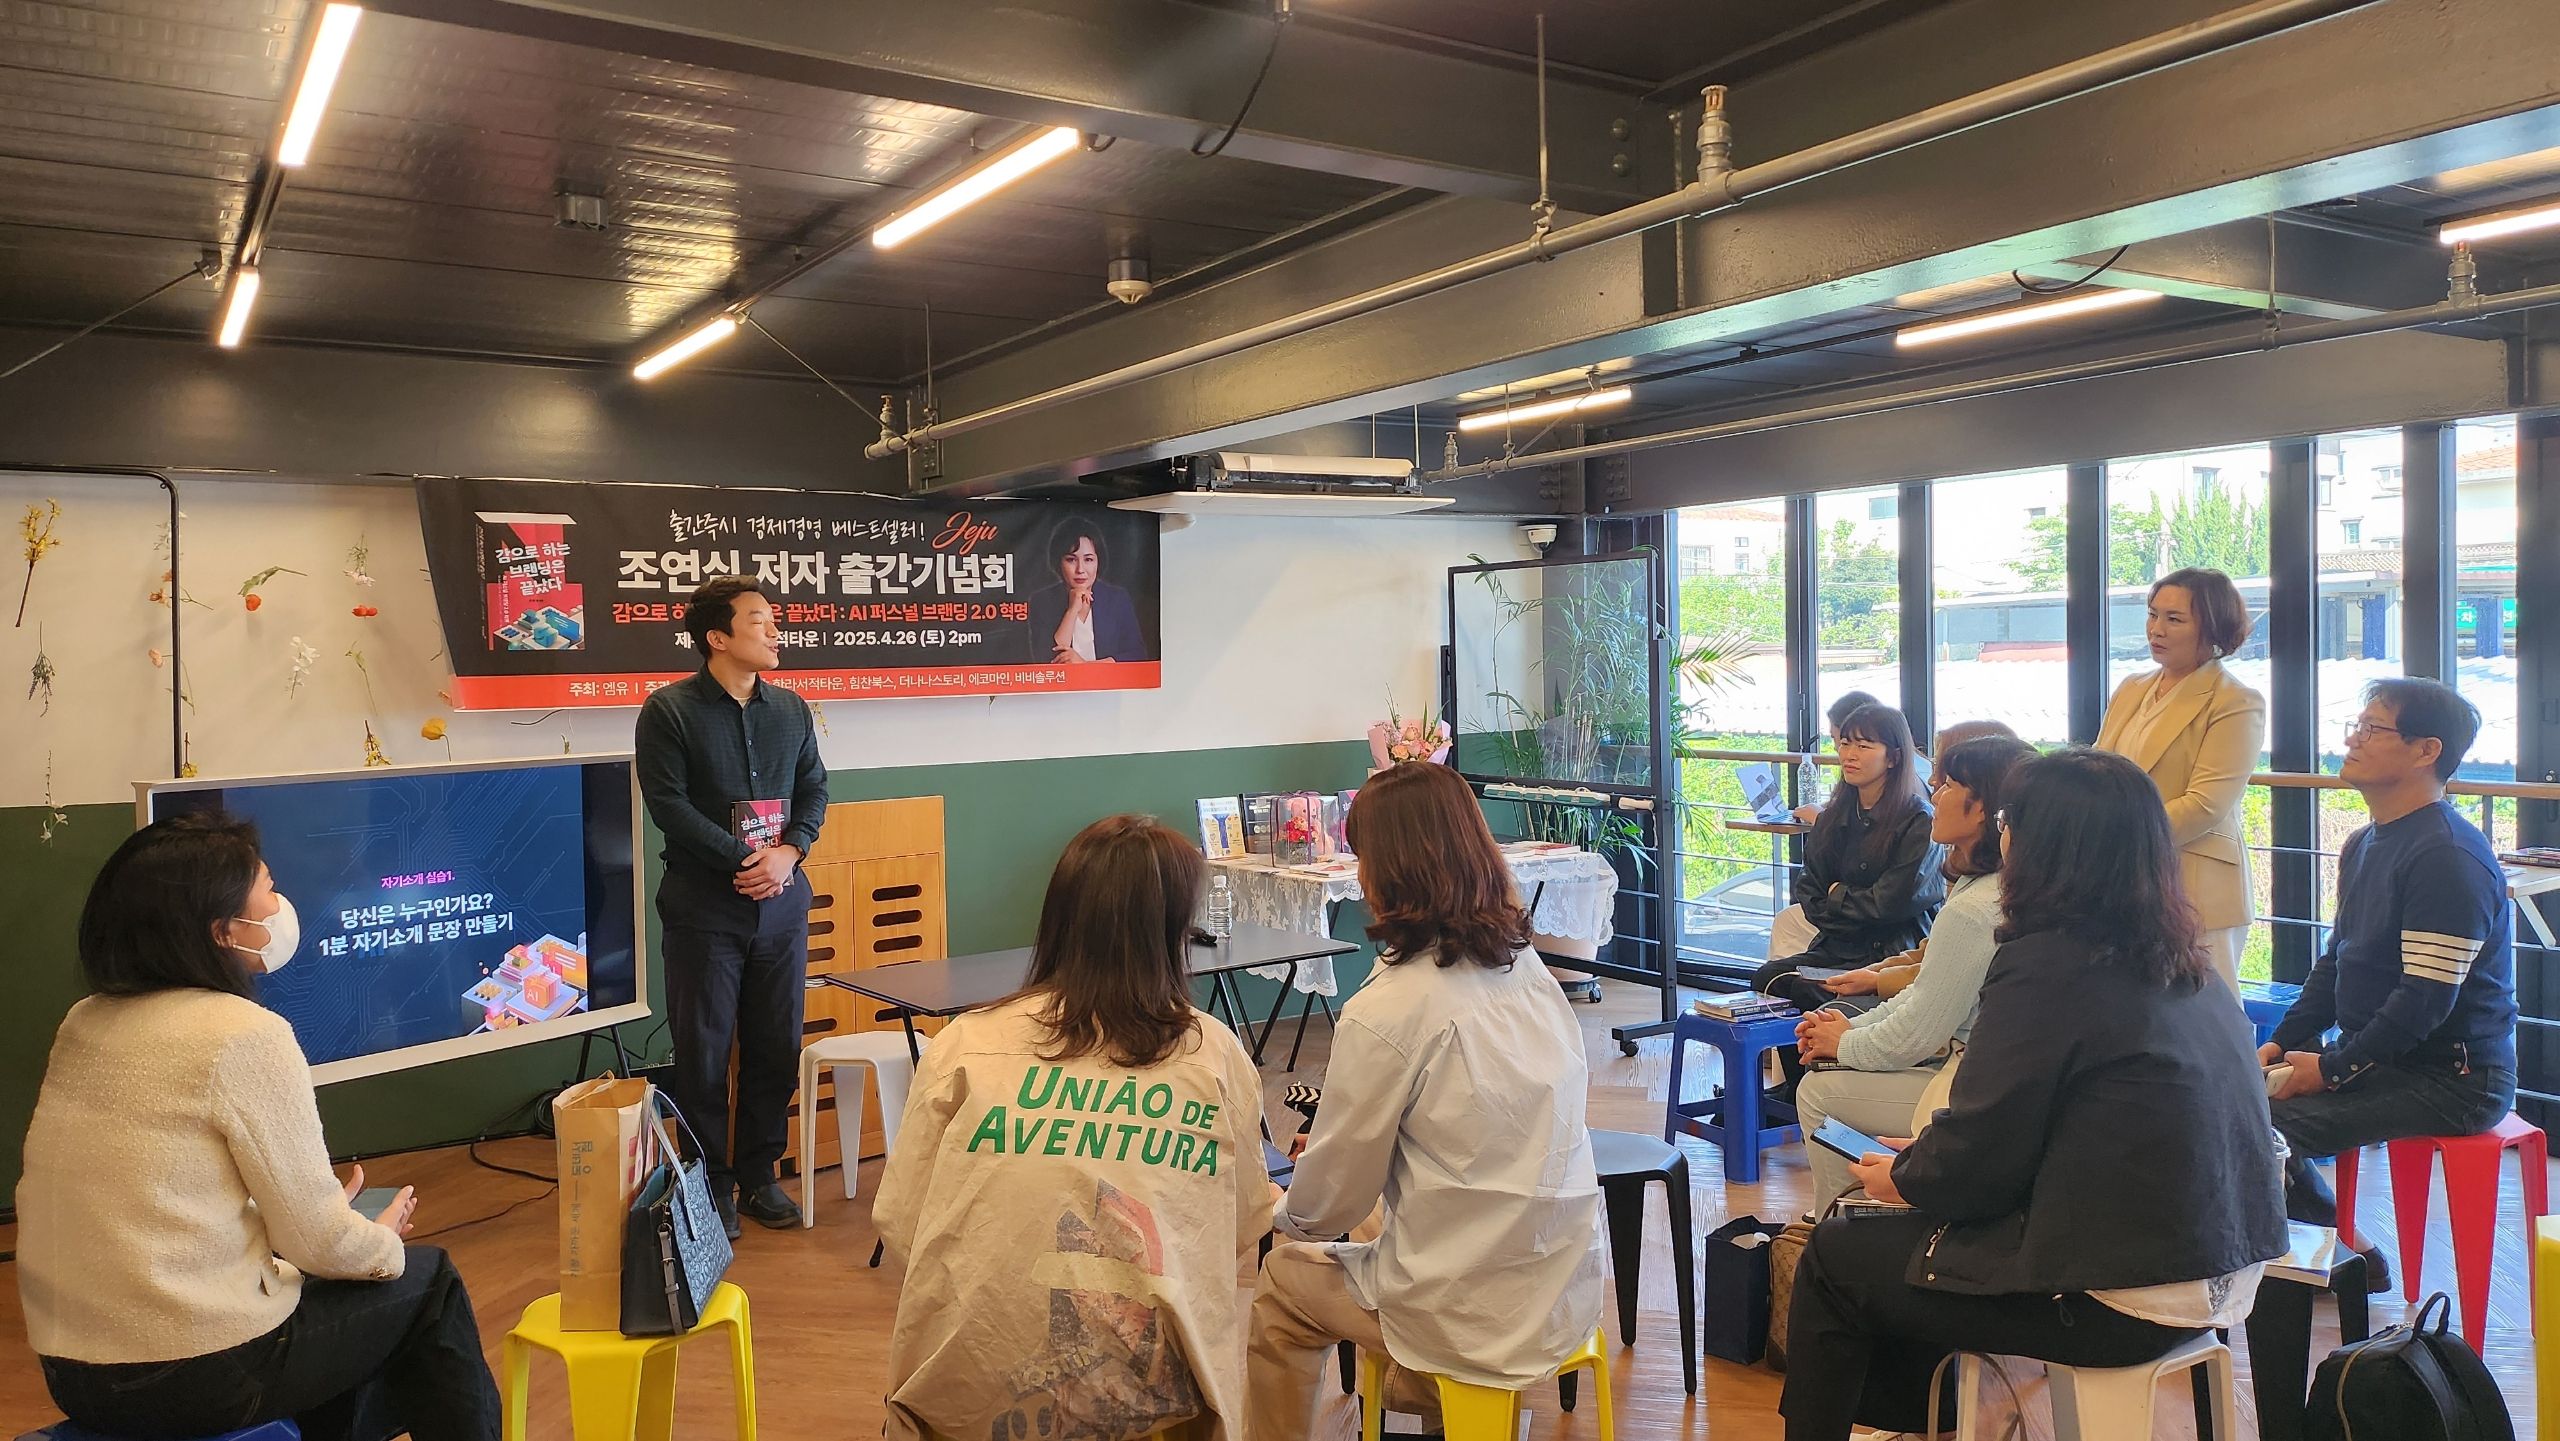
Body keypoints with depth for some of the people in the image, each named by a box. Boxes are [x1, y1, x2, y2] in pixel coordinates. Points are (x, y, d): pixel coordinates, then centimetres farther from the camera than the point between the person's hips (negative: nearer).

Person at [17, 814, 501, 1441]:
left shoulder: (84, 1023, 4)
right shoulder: (248, 1035, -18)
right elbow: (317, 1242, -14)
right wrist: (385, 1243, 6)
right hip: (201, 1376, -8)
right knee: (428, 1280, 13)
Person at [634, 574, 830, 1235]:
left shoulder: (791, 708, 9)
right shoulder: (669, 710, -7)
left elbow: (814, 788, 9)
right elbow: (668, 803, -13)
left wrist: (789, 851, -9)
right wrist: (743, 861, -16)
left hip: (781, 903, 5)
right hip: (704, 907, -4)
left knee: (776, 1047, 10)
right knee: (704, 1051, 4)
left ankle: (757, 1175, 24)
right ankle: (711, 1185, 17)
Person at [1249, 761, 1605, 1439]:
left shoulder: (1385, 1012, -21)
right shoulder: (1528, 969, -2)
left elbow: (1328, 1204, -10)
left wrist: (1284, 1212, 12)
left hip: (1479, 1316, -6)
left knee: (1283, 1279, 17)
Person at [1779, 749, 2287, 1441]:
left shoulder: (2045, 965, -19)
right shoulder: (2186, 966, 7)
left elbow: (1979, 1157, -16)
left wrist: (1900, 1177, 4)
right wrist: (1921, 1160, 17)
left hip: (2118, 1304, -9)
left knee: (1834, 1256, 7)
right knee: (1894, 1235, 24)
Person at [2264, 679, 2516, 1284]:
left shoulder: (2449, 857, -19)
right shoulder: (2365, 845, 14)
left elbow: (2427, 999, -23)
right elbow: (2335, 961, 18)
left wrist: (2332, 1069, -17)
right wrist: (2282, 1043, 6)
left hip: (2450, 1080, -10)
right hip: (2377, 1056, 10)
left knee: (2261, 1126, -25)